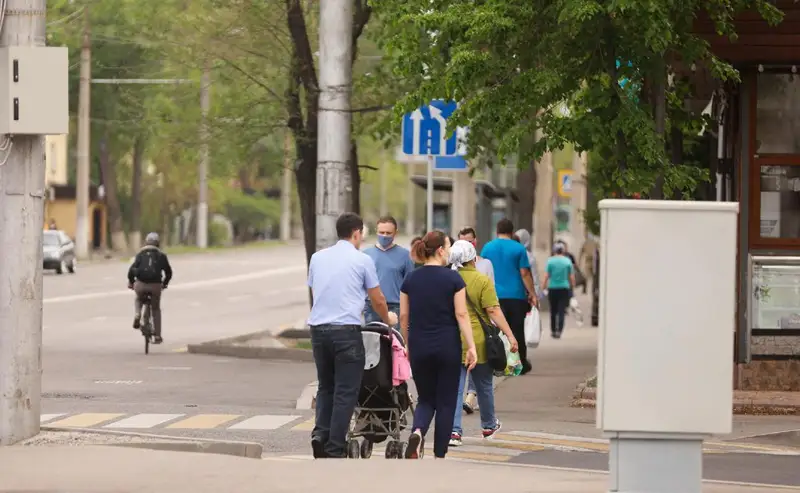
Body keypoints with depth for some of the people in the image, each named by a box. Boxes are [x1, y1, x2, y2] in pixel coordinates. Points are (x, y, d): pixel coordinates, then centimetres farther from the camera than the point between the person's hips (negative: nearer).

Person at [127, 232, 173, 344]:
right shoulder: (161, 255, 12)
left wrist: (130, 281, 14)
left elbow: (132, 269, -1)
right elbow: (168, 272, 14)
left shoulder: (141, 254, 9)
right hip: (155, 285, 1)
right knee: (156, 309, 20)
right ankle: (157, 336, 17)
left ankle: (137, 314, 1)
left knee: (138, 300, 33)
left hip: (141, 284, -1)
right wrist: (165, 283, 31)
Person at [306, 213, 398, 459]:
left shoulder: (317, 258, 11)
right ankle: (334, 449, -1)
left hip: (318, 328, 5)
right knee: (345, 392, 1)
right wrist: (388, 319, 27)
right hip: (346, 330, -5)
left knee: (325, 386, 18)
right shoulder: (362, 260, -2)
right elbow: (378, 300, 7)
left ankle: (320, 433, -1)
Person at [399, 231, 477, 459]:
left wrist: (408, 346, 17)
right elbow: (461, 314, -11)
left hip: (419, 347, 3)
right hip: (448, 346, -3)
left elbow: (403, 317, 6)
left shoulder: (411, 279, 2)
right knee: (446, 401, 7)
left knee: (425, 399, 14)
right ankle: (440, 456, 7)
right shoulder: (452, 278, -8)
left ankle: (417, 432, -17)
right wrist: (471, 346, -10)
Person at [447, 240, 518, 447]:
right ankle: (489, 426, 34)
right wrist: (510, 335, -13)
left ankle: (454, 430, -11)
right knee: (484, 385, 17)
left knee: (454, 387, 1)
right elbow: (493, 311, -14)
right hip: (478, 341, -2)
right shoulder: (482, 281, -9)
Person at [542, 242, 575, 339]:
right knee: (561, 311, -2)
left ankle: (553, 330, 18)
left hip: (552, 288, 0)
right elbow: (572, 277, 0)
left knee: (553, 311, 13)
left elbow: (546, 276, -7)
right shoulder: (568, 261, 0)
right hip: (564, 288, 0)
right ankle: (559, 331, -13)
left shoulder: (550, 261, -3)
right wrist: (572, 287, 11)